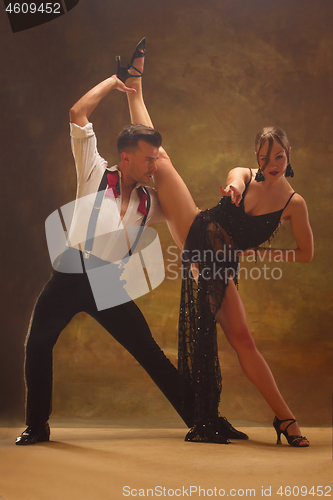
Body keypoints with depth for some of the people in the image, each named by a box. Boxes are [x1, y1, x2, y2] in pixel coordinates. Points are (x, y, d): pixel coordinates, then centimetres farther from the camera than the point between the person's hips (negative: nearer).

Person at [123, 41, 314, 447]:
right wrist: (233, 188, -35)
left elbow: (306, 253, 2)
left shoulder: (294, 203, -1)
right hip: (196, 234, 1)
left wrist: (259, 252, -4)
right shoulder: (242, 176, 7)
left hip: (221, 269, -1)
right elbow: (232, 178, -12)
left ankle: (285, 419, 2)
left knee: (243, 340, -7)